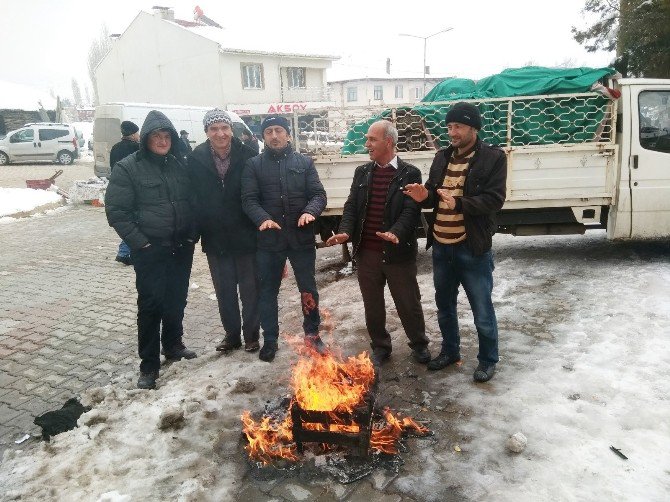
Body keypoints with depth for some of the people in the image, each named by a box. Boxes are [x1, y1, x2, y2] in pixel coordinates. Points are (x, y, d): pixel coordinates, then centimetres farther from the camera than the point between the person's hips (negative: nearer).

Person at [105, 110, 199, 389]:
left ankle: (173, 344, 36)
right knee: (151, 303, -1)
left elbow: (192, 202, 14)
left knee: (177, 299, 15)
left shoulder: (179, 165, 8)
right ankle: (149, 365, 12)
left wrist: (192, 235, 4)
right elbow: (116, 211, -9)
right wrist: (140, 243, -13)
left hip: (182, 248, 5)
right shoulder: (128, 168, -6)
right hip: (150, 251, -4)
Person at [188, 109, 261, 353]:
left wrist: (259, 224, -9)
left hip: (245, 236, -2)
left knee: (250, 288, 11)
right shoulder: (196, 159, -5)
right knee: (224, 290, 15)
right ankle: (232, 334, 32)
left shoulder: (247, 156, -9)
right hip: (215, 239, 2)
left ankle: (251, 335, 27)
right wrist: (196, 230, -5)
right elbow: (192, 198, -2)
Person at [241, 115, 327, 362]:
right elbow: (249, 200, -5)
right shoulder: (254, 165, 4)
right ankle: (270, 340, 27)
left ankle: (312, 333, 30)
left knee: (308, 289, 10)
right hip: (268, 239, 0)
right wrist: (263, 218, -25)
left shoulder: (304, 162, 6)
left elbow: (318, 194, 1)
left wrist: (310, 212, -21)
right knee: (267, 292, 11)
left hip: (302, 237, 0)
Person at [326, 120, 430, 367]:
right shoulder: (362, 172, 9)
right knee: (372, 305, 14)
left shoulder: (409, 173, -4)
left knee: (408, 303, 10)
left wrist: (396, 232, -30)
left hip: (398, 253, -4)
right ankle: (380, 346, 32)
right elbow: (351, 206, 6)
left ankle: (419, 344, 32)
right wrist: (345, 231, -12)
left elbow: (411, 210, -13)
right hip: (366, 252, 4)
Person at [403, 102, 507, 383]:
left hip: (473, 248, -6)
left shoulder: (493, 158, -9)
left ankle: (488, 359, 29)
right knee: (444, 306, 20)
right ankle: (450, 351, 40)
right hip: (441, 247, 6)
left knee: (482, 310, 9)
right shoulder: (441, 158, 9)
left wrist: (458, 204, -31)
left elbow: (494, 200, -17)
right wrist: (425, 196, -9)